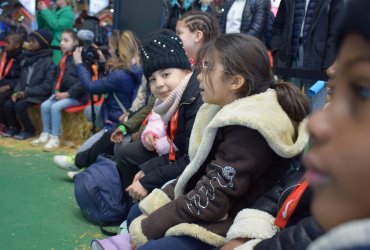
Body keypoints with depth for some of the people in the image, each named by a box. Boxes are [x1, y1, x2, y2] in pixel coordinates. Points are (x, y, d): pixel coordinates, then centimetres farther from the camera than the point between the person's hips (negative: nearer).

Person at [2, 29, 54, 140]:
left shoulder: (48, 62, -12)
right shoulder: (28, 58, 11)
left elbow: (47, 86, -17)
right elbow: (22, 78, 14)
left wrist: (27, 92, -17)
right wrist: (17, 91, -5)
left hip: (38, 95, -7)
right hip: (24, 92, 7)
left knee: (19, 106, -26)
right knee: (8, 104, -13)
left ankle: (29, 130, -4)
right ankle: (14, 127, 10)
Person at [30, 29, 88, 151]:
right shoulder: (64, 59, 12)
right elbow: (58, 77, 21)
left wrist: (68, 93, -19)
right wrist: (57, 90, 3)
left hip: (76, 96, -8)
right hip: (63, 93, 8)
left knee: (55, 107, -23)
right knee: (45, 105, -4)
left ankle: (55, 138, -13)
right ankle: (46, 134, 8)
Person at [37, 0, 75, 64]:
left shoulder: (68, 14, -5)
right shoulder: (54, 12, 16)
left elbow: (56, 25, -18)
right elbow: (41, 26, 18)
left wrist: (45, 11, -11)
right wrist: (40, 12, 3)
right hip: (47, 46, 7)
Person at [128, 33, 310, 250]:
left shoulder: (248, 130, -26)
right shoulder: (229, 110, 4)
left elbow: (209, 201, -24)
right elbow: (197, 171, 8)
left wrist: (148, 227, -14)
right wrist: (156, 203, 0)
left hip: (227, 224, -10)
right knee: (137, 214, 13)